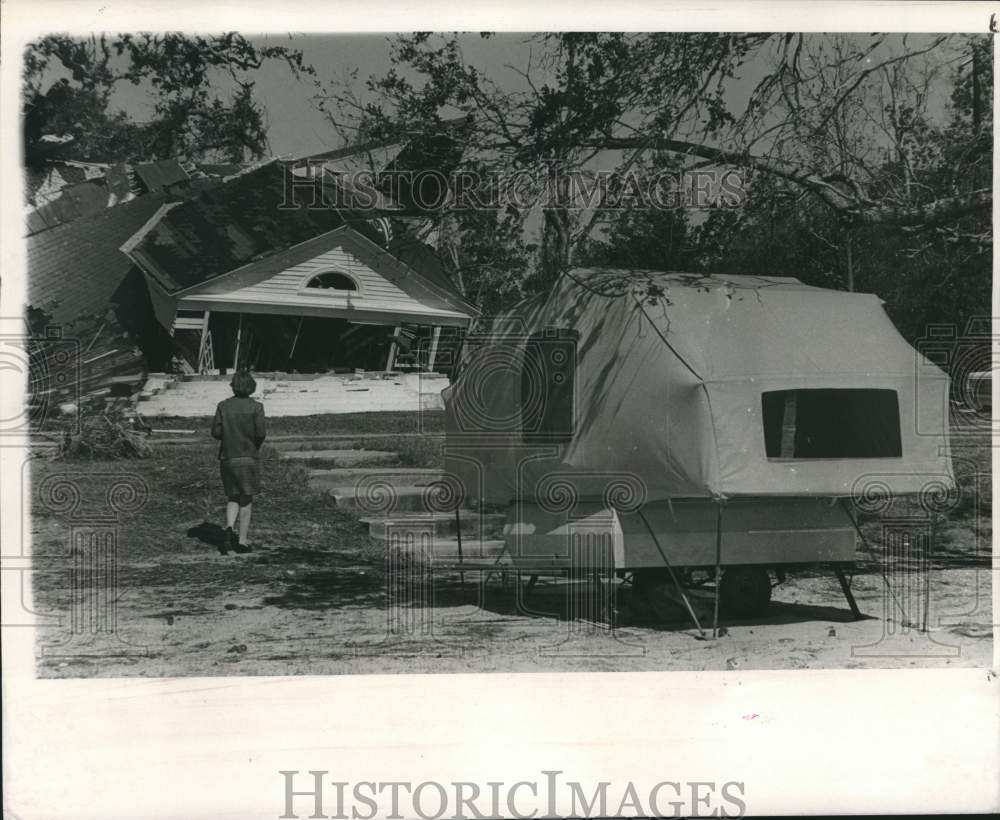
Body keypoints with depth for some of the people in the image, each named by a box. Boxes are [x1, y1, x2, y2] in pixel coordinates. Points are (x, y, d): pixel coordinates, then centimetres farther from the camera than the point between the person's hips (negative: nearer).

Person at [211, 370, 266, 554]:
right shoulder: (256, 407, -8)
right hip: (248, 457, -2)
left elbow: (216, 432, -3)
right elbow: (261, 432, -12)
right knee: (246, 499, 8)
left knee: (232, 498, 15)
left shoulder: (223, 406, -1)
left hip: (227, 457, 2)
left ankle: (229, 529, -9)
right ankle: (243, 541, 9)